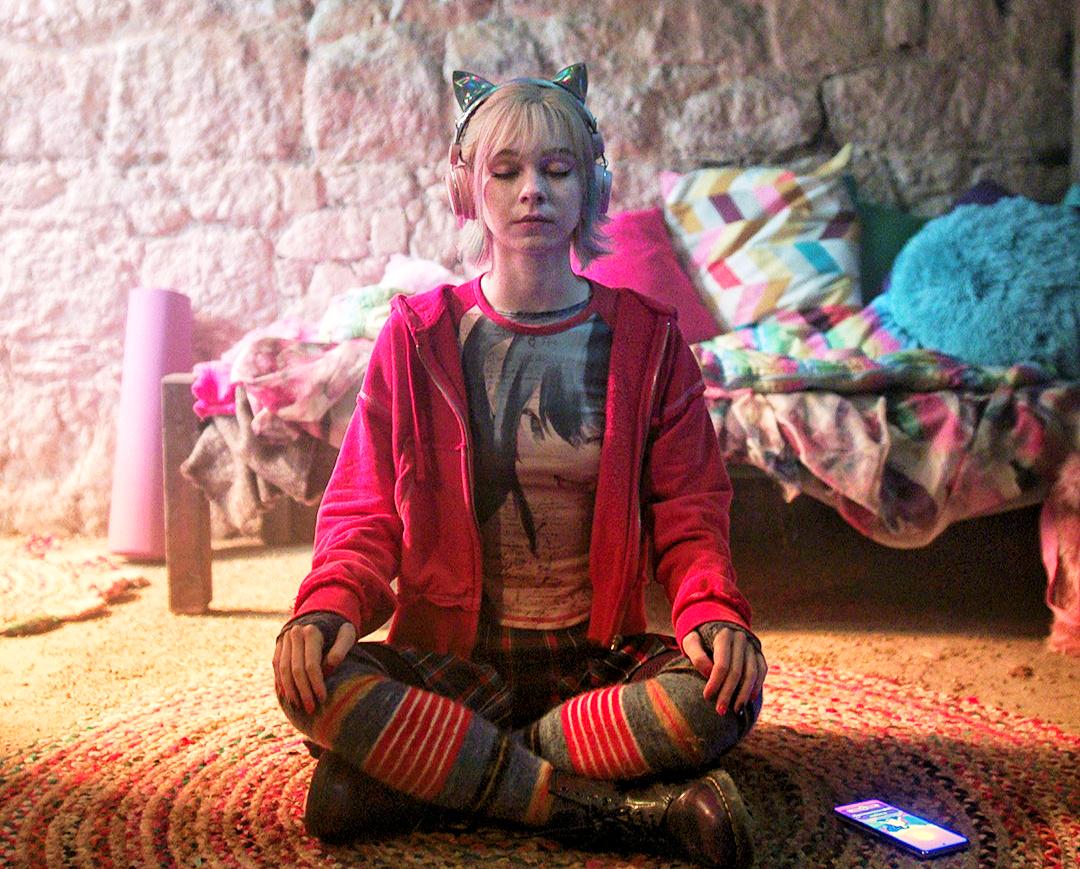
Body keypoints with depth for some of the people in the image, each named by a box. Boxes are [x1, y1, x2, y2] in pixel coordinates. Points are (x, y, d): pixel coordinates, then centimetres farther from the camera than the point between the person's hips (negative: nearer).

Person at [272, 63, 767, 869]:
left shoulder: (645, 337, 3)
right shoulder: (420, 336, 3)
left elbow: (688, 516, 3)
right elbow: (365, 510, 3)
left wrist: (713, 612, -18)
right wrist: (330, 606, -19)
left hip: (595, 659, 1)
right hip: (449, 658, 0)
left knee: (727, 693, -29)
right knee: (312, 679, -29)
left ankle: (418, 775, -20)